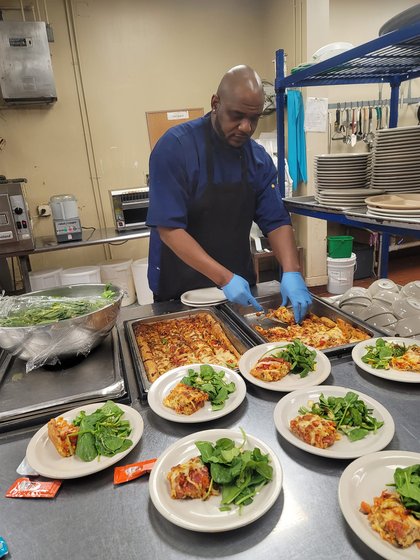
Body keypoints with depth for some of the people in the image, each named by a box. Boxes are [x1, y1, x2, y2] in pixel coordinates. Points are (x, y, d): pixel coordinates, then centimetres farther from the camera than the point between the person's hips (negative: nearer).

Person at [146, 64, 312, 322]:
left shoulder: (259, 158, -1)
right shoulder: (175, 146, -17)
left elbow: (276, 221, -2)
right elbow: (169, 229, -22)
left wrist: (292, 272, -20)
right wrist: (224, 279, -28)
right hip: (180, 293, -4)